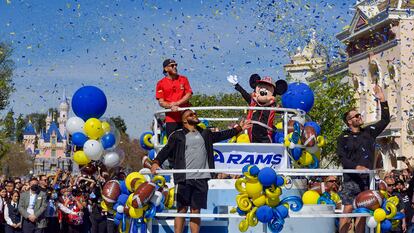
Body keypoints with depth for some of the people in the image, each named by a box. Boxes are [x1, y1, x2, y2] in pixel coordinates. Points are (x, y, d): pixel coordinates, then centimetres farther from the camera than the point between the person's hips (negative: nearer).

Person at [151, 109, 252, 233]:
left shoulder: (205, 134, 19)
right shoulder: (178, 135, 5)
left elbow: (222, 135, 27)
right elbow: (166, 150, -2)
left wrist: (239, 128, 26)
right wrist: (156, 162, -18)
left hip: (201, 180, 3)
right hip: (184, 179, -3)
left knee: (196, 211, 6)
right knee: (182, 210, -2)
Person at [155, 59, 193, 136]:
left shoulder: (183, 79, 11)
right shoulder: (161, 83, 5)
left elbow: (189, 94, 2)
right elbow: (161, 102, -1)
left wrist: (177, 103, -11)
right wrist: (171, 106, -20)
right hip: (171, 118, -1)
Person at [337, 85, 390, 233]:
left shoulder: (369, 132, 15)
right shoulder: (344, 138, 3)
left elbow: (385, 120, 18)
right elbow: (342, 158, -7)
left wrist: (382, 100, 12)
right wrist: (356, 166, -23)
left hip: (367, 178, 4)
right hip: (351, 178, -4)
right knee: (348, 209, -11)